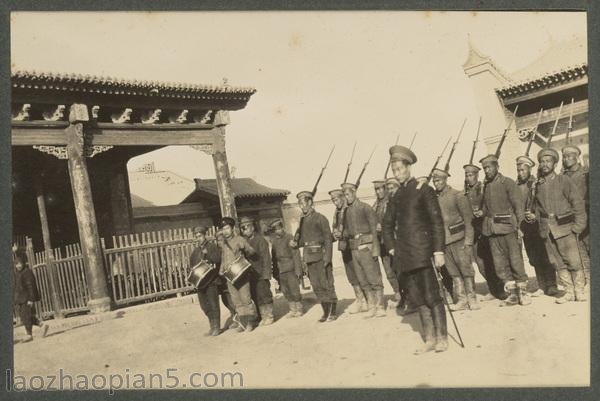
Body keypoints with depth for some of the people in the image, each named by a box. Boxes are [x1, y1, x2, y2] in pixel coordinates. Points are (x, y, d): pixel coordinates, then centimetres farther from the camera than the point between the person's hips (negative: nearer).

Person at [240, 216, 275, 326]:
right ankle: (262, 317, 17)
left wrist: (266, 273, -13)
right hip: (250, 275, 5)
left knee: (263, 295, -3)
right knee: (255, 296, 8)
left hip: (260, 273, -5)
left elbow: (266, 257, -8)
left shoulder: (260, 239, -5)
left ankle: (269, 316, 7)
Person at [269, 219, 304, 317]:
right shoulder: (274, 240, 10)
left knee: (294, 290, -2)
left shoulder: (289, 238, -6)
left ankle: (299, 309, 11)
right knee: (286, 291, 8)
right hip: (280, 270, 5)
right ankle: (292, 309, 20)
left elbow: (296, 254, -8)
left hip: (291, 269, -5)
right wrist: (275, 271, 14)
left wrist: (298, 269, -12)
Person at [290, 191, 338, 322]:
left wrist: (327, 257, -14)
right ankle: (326, 311, 17)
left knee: (327, 285, -2)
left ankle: (333, 312, 6)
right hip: (309, 257, 6)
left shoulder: (320, 218, -5)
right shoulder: (302, 220, 13)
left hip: (320, 256, -6)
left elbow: (328, 238, -8)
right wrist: (295, 243, -1)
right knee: (316, 286, 8)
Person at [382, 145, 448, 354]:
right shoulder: (396, 197, 15)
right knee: (417, 298, 9)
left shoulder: (423, 190, -3)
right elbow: (387, 224, 24)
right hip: (405, 254, 6)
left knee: (431, 296, -4)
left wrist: (438, 251, -13)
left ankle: (442, 338, 7)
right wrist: (391, 247, 12)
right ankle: (429, 339, 17)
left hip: (422, 251, -6)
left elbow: (437, 221, -7)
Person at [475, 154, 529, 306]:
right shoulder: (486, 186, 14)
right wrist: (481, 212, 4)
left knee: (515, 260, -3)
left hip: (508, 227, -5)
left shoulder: (508, 183, -2)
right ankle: (512, 292, 14)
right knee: (499, 263, 4)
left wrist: (519, 226, -13)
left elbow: (518, 205, -5)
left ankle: (523, 291, 9)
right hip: (492, 230, 5)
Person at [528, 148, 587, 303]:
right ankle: (569, 291, 15)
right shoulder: (538, 185, 12)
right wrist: (534, 216, 3)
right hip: (547, 230, 4)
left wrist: (578, 226, -8)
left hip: (564, 227, -4)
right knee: (558, 263, 6)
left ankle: (579, 291, 12)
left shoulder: (564, 180, -1)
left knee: (573, 260, -3)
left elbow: (578, 203, -3)